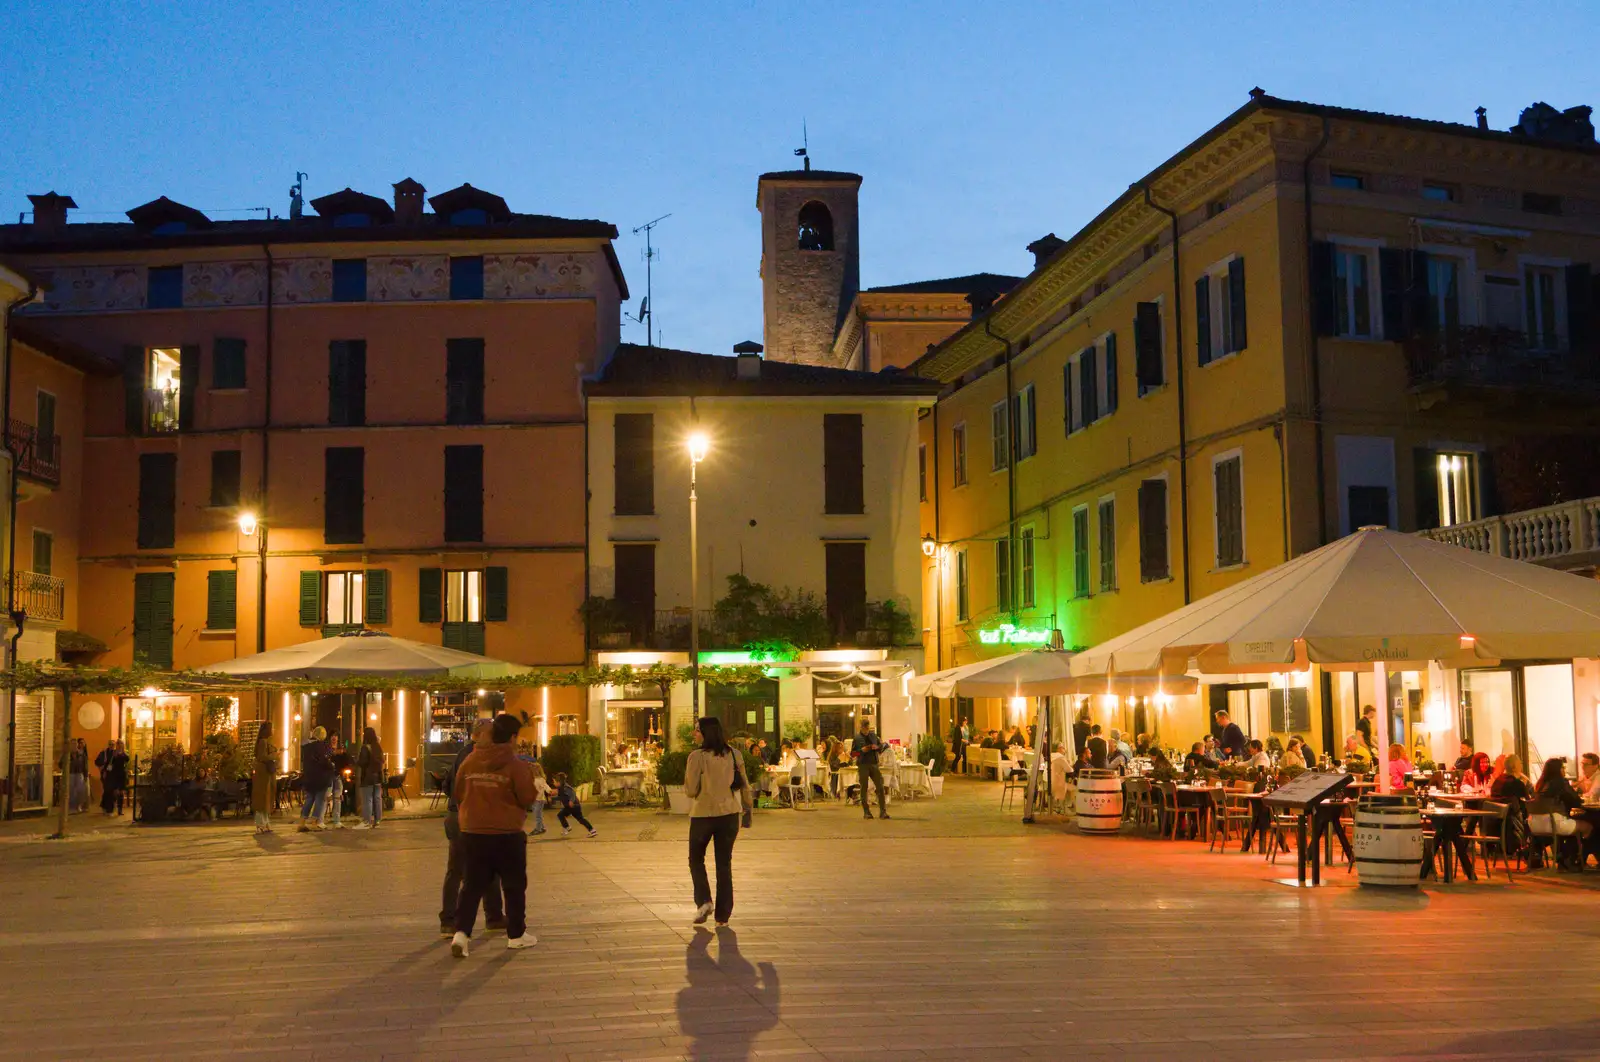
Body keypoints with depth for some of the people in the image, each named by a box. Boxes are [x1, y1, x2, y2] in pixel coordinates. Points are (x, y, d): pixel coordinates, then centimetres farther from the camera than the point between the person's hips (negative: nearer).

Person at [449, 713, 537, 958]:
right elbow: (527, 798, -10)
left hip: (473, 832, 4)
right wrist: (530, 779, 7)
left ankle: (461, 932, -7)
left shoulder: (470, 761, 1)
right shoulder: (515, 764, -13)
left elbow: (457, 793, 10)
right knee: (514, 885, 12)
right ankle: (516, 935, 21)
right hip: (507, 834, -4)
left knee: (472, 884, 9)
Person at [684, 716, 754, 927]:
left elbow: (691, 791, -12)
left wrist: (687, 786, 9)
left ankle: (704, 901, 1)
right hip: (729, 813, 4)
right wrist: (748, 807, 19)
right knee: (724, 863, 10)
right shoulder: (734, 755, 0)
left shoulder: (697, 757, -13)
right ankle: (723, 914, 12)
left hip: (703, 813, -4)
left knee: (696, 858, 17)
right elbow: (744, 785, 6)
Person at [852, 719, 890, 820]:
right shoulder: (857, 738, 2)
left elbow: (881, 749, 19)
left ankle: (883, 811, -4)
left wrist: (878, 747, -4)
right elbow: (852, 754, 2)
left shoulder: (874, 736, 11)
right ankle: (866, 812, 9)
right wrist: (861, 750, -14)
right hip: (863, 765, -3)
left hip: (874, 764, 3)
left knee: (880, 787, -5)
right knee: (864, 788, 1)